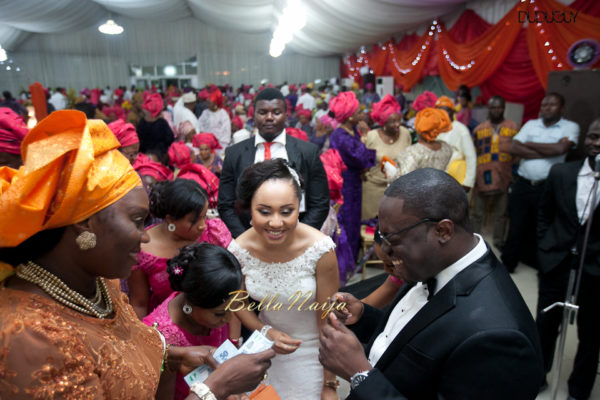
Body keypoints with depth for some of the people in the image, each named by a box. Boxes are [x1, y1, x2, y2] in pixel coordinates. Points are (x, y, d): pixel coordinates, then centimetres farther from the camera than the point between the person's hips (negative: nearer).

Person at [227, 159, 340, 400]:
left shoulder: (320, 249, -28)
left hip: (312, 354, -2)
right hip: (265, 351, 3)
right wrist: (266, 332, -18)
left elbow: (328, 321, -17)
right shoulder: (238, 249, -20)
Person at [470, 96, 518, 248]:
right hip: (483, 177, 0)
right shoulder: (479, 129, 8)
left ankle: (499, 241, 24)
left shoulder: (513, 128, 5)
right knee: (477, 213, 7)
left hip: (504, 177, 0)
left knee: (501, 213, 10)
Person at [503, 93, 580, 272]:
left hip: (547, 187, -2)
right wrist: (546, 152, -10)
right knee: (516, 227, 7)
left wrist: (529, 144, -7)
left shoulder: (570, 126, 0)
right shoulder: (530, 124, 8)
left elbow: (560, 148, -19)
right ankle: (507, 264, 19)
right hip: (522, 184, 2)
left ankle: (540, 265, 31)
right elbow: (513, 149, -4)